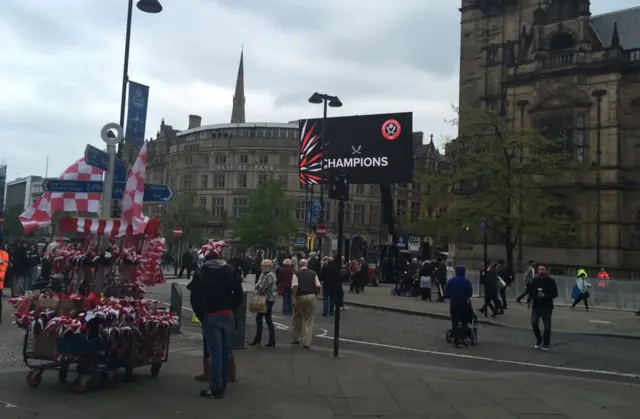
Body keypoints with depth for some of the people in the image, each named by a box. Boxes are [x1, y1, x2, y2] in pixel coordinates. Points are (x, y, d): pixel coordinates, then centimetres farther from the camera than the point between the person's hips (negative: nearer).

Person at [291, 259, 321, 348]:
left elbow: (294, 286, -14)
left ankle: (296, 338, 25)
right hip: (311, 297, 2)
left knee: (297, 317, 17)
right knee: (308, 319, 7)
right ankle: (306, 342, 2)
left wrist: (294, 298, -10)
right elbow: (318, 286, 0)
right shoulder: (313, 273, 6)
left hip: (300, 297, -2)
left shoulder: (296, 273, -2)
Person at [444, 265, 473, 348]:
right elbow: (470, 294, -2)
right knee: (464, 322, 14)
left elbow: (446, 294, -2)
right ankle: (462, 338, 2)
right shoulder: (467, 282, -7)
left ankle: (456, 341, 4)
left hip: (453, 305, 1)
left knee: (454, 323, 7)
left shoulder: (450, 281, -2)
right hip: (464, 304, -1)